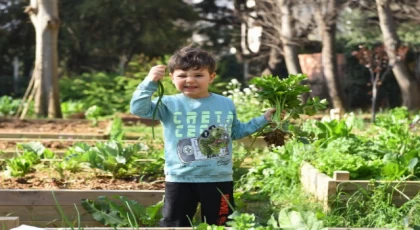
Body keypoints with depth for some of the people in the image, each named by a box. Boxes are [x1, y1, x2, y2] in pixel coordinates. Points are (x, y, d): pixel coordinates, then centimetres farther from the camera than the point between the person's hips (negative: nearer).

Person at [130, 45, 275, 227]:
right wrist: (150, 82, -27)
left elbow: (237, 131, 20)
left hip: (219, 180, 2)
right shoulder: (169, 104, -5)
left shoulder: (226, 104, 5)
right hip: (180, 180, -1)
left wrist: (263, 120, 15)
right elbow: (138, 109, -16)